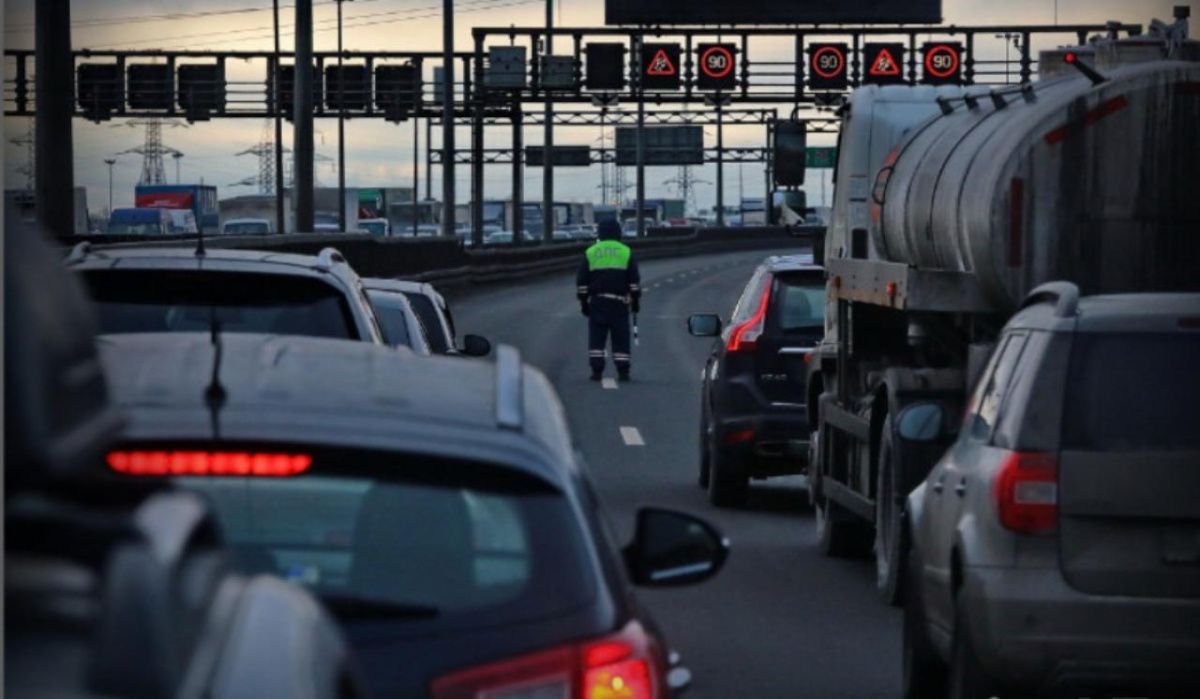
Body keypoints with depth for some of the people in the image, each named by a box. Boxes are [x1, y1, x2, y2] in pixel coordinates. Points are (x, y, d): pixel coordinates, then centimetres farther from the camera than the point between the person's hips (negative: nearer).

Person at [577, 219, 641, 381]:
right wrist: (636, 300, 8)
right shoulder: (626, 252, 4)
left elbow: (582, 281, 5)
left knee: (596, 337, 2)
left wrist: (583, 301, 11)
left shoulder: (590, 253, 5)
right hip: (619, 301, 0)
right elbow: (634, 280, 3)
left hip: (597, 301, 0)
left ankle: (596, 370, -6)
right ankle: (623, 371, 1)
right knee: (620, 337, 4)